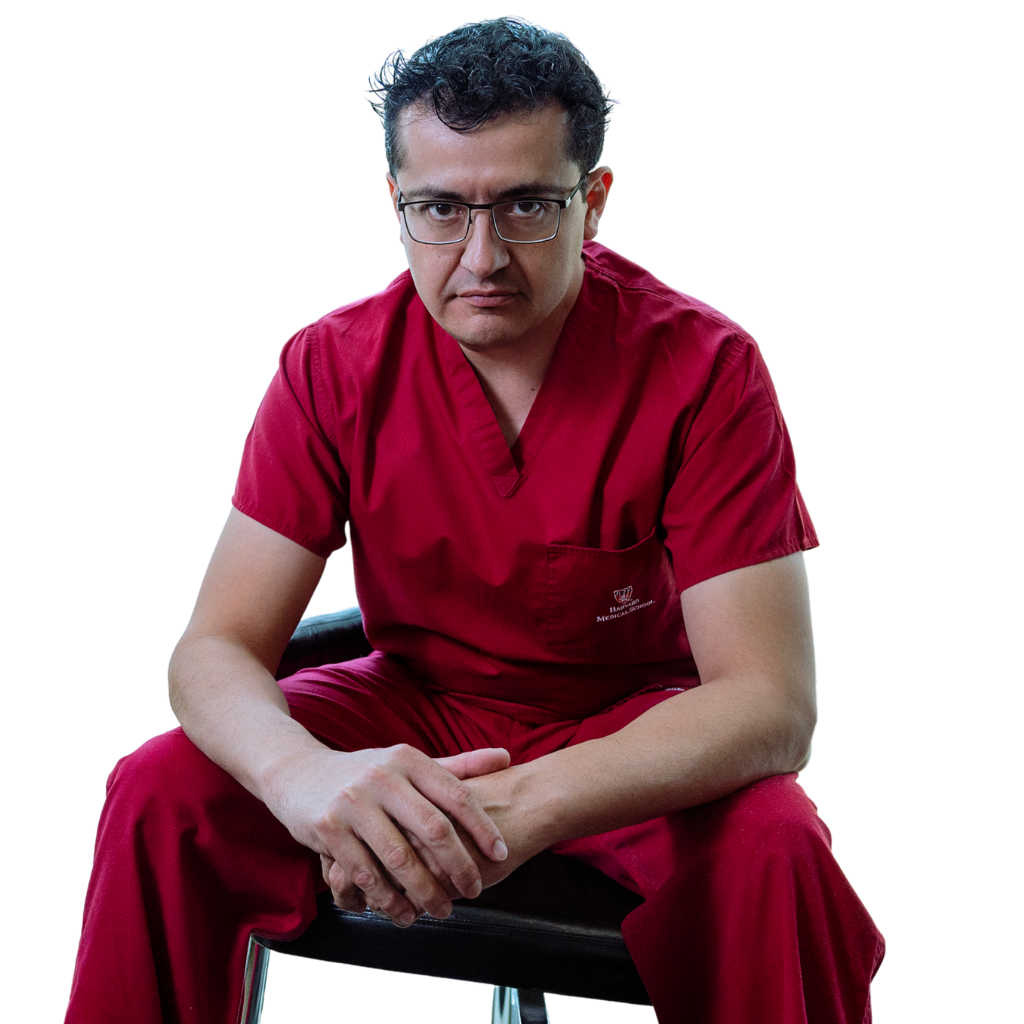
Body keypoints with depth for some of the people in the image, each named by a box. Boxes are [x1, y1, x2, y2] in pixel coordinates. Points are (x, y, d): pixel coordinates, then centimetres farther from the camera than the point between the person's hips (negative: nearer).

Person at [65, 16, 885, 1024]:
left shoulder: (705, 369, -20)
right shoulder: (332, 367, -12)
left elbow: (772, 699, -26)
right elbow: (216, 648, -16)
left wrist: (522, 806, -43)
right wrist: (302, 773, -43)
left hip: (636, 730, -2)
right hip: (414, 708, 2)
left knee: (772, 848, -34)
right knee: (161, 790, -21)